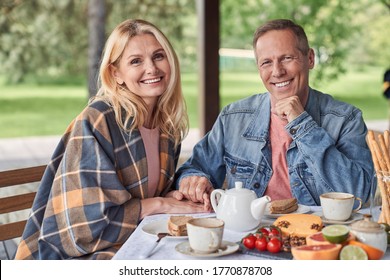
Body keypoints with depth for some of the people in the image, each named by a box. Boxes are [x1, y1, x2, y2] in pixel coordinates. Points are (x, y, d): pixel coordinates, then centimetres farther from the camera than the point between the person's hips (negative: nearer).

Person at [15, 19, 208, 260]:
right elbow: (89, 218, -18)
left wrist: (172, 196, -3)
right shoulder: (95, 122, -16)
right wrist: (158, 204, -13)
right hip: (89, 251, -6)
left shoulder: (169, 125, 4)